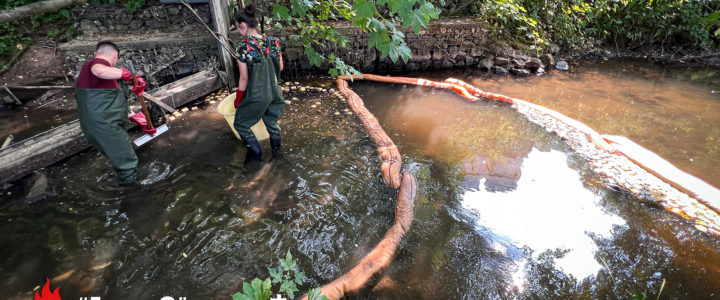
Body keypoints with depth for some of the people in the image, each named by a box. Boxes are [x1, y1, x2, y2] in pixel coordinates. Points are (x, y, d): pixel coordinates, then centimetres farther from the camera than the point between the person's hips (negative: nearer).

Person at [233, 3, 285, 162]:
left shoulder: (243, 48, -21)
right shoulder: (272, 41, -6)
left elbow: (244, 79, -15)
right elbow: (280, 68, 4)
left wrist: (237, 101, -2)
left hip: (256, 96, -5)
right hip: (273, 92, 6)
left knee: (241, 124, 18)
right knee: (272, 122, 26)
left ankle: (256, 154, 25)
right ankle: (277, 150, 39)